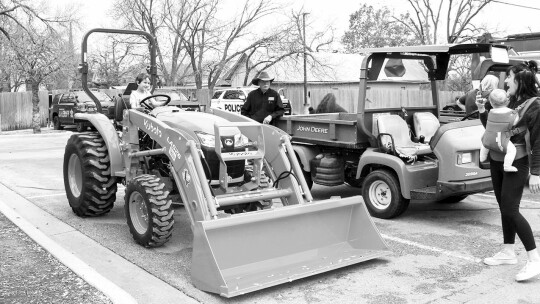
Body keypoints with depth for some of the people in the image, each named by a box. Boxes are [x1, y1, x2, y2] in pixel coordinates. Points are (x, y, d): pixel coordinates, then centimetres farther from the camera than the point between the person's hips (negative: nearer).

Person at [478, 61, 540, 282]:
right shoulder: (507, 102, 8)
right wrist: (482, 111, 3)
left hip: (516, 163, -7)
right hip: (496, 161, 8)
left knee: (510, 210, -9)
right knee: (504, 208, 14)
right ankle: (508, 252, 28)